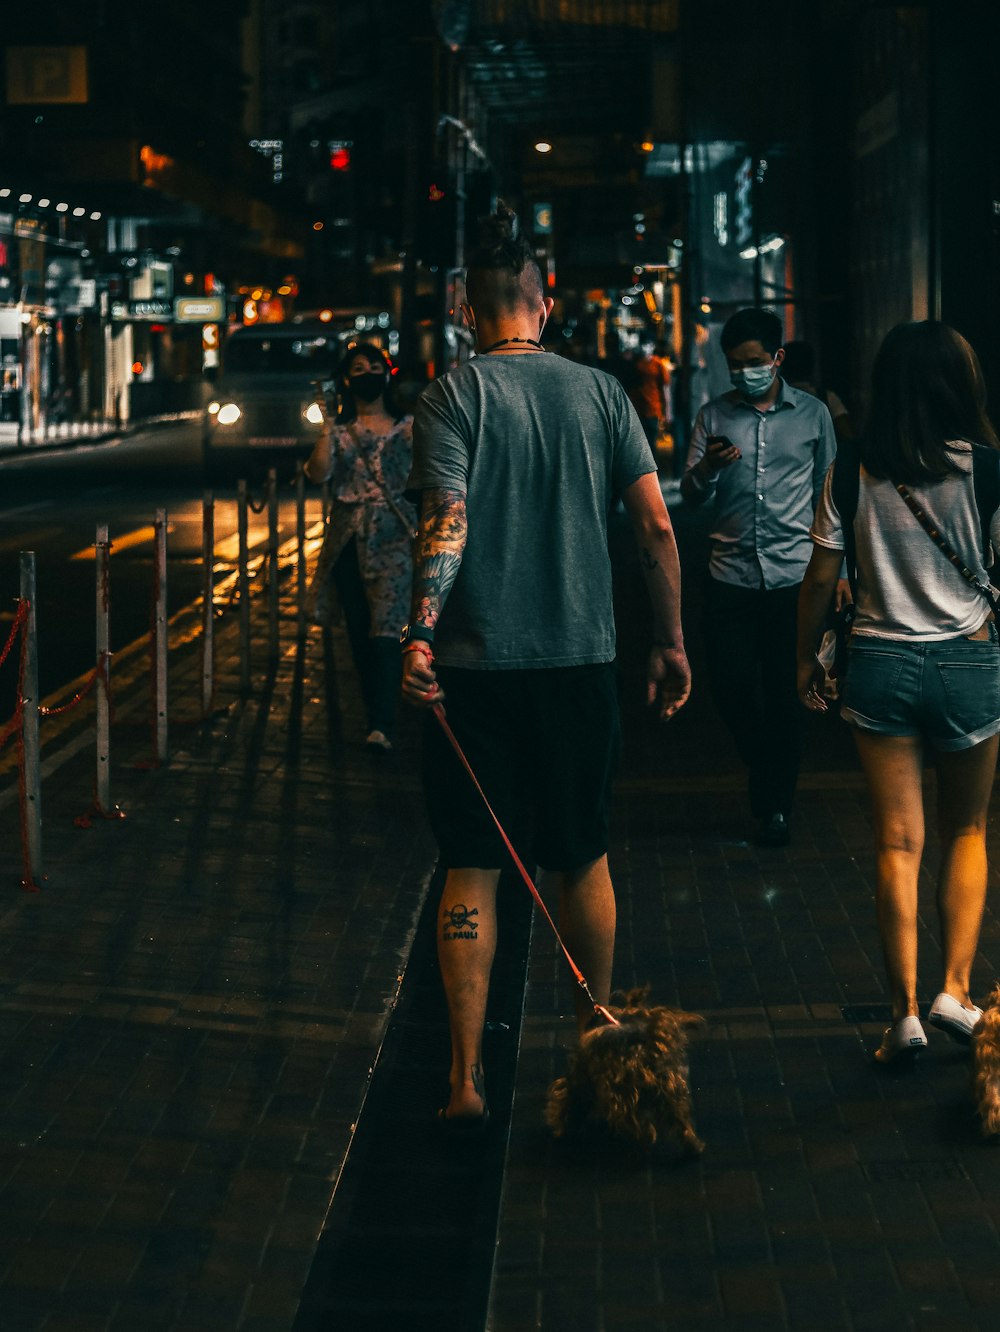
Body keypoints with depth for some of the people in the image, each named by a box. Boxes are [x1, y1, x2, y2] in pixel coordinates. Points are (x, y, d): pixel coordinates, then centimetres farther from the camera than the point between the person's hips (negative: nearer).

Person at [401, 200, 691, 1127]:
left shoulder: (452, 397, -3)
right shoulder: (601, 393, 5)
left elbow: (446, 525, -17)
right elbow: (655, 528, 3)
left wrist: (420, 633, -23)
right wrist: (670, 643, 10)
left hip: (473, 666, -2)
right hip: (580, 660, 2)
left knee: (471, 869, 2)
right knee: (582, 860, 16)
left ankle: (466, 1079, 0)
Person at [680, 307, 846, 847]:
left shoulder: (812, 414, 5)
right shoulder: (714, 415, 6)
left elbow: (828, 496, 11)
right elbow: (691, 496, 4)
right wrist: (707, 468, -18)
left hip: (793, 575, -1)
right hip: (730, 577, 1)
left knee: (784, 697, 1)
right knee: (731, 691, 0)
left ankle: (775, 806, 14)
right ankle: (764, 767, 27)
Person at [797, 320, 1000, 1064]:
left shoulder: (853, 474, -3)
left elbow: (821, 578, 1)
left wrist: (807, 657, 13)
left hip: (880, 662, 1)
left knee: (898, 842, 5)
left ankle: (905, 1011, 2)